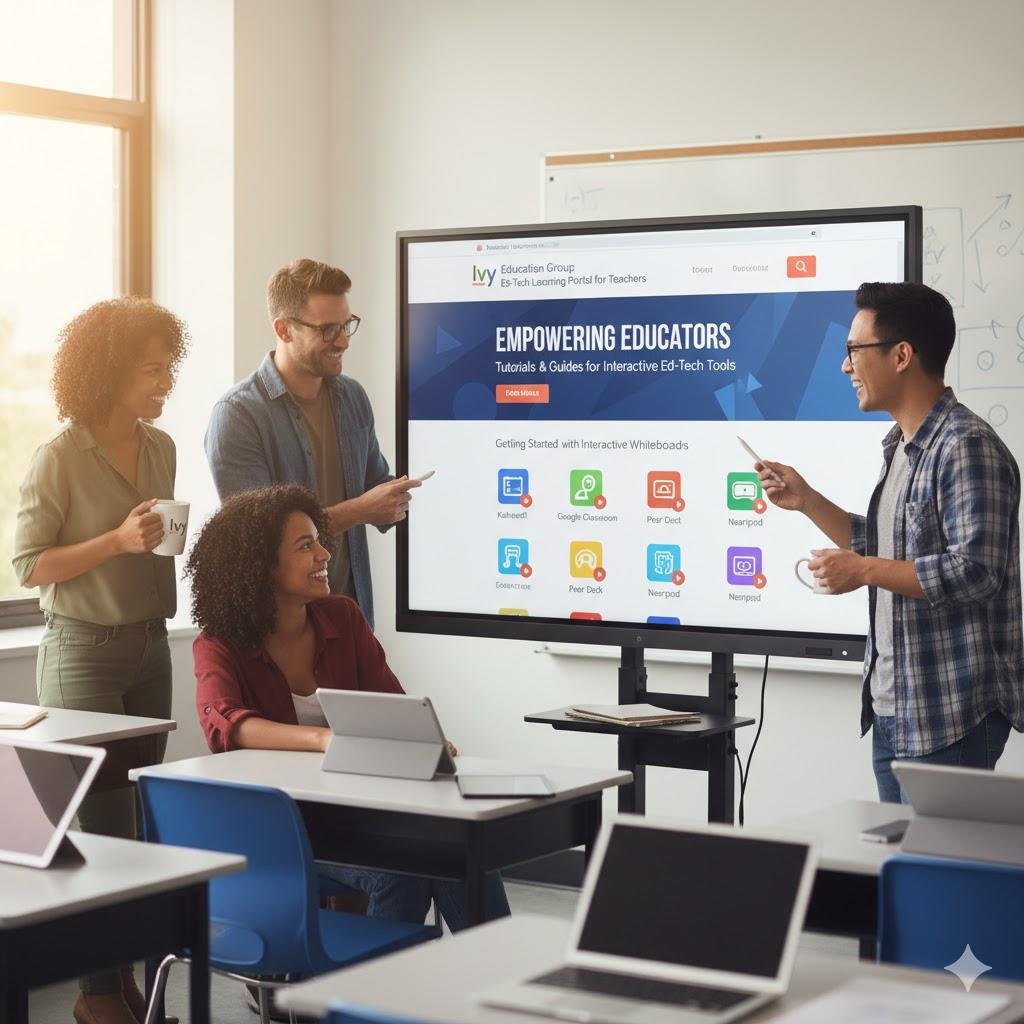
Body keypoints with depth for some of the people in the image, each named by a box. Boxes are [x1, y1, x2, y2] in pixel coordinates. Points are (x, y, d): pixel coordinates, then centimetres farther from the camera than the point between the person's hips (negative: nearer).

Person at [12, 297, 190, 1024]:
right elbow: (29, 565, -13)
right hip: (85, 651, -6)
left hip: (150, 644, 6)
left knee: (142, 815, 8)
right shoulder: (61, 458, -13)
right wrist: (118, 541, -22)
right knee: (104, 824, -2)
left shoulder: (161, 448, 6)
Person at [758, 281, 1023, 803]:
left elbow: (975, 572, -24)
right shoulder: (900, 447, 14)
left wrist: (863, 571, -20)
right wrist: (807, 501, 14)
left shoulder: (966, 446, -16)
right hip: (892, 709, 10)